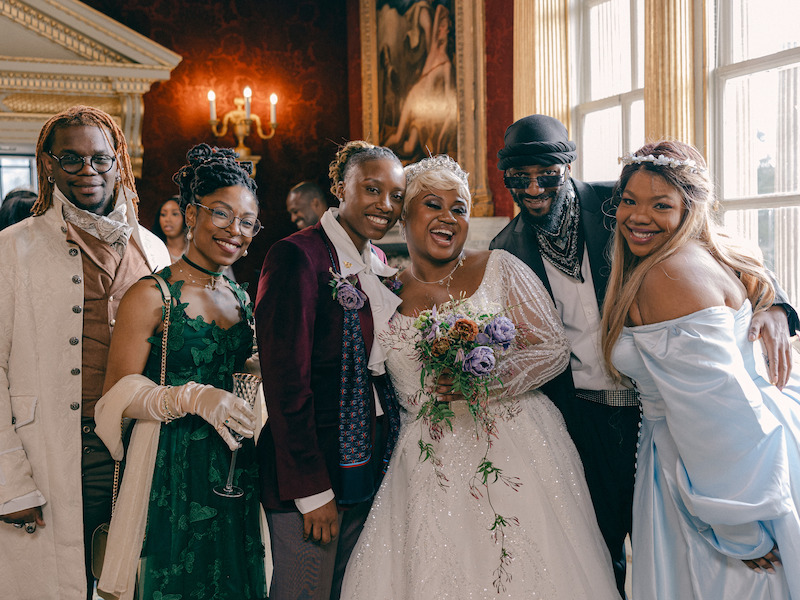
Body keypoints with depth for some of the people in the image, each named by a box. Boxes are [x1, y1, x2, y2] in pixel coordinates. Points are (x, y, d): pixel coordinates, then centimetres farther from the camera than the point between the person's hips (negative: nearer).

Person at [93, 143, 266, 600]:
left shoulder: (240, 298, 12)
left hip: (235, 471, 6)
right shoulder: (152, 297, -9)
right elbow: (119, 394, -13)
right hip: (173, 473, -6)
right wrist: (193, 396, -25)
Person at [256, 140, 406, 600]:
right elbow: (285, 381, -17)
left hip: (372, 465, 7)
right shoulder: (298, 257, -14)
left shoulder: (378, 263, 11)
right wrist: (312, 489, -17)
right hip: (310, 469, -7)